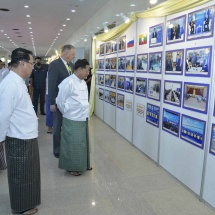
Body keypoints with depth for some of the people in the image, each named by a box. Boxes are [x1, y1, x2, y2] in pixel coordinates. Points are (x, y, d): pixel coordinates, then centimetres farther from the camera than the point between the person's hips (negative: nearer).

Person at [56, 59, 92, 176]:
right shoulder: (68, 82, -17)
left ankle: (83, 164, 35)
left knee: (82, 143, 19)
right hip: (73, 120, -8)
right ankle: (72, 167, 23)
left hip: (83, 119, 8)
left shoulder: (83, 82, 9)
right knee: (73, 145, 6)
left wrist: (84, 113, 13)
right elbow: (59, 101, -12)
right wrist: (67, 113, 1)